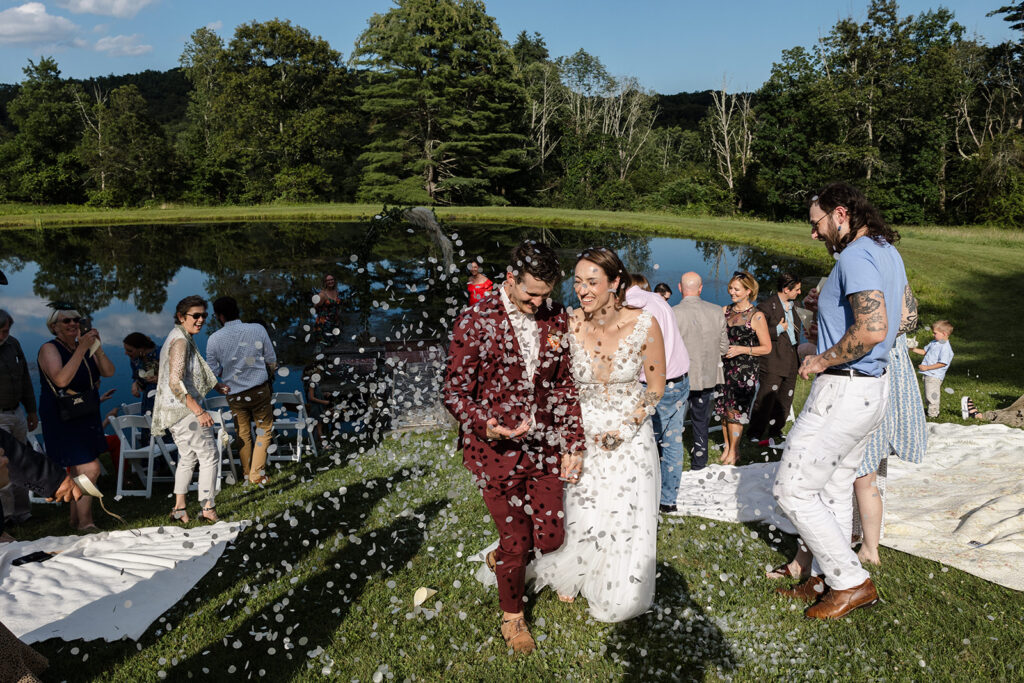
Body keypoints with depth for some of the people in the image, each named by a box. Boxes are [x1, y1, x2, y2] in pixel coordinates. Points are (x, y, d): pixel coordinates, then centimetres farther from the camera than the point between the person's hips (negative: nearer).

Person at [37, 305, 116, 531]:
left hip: (86, 417, 7)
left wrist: (97, 348, -14)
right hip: (62, 419, -7)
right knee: (90, 469, -13)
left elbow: (109, 372, 0)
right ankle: (85, 522, -1)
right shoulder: (49, 349, -11)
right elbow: (61, 379, -28)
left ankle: (76, 519, 25)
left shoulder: (84, 347, 9)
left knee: (80, 471, 14)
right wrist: (82, 349, -28)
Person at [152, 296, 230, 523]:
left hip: (174, 410, 10)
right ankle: (208, 509, 3)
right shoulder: (180, 341, -17)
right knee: (209, 455, -1)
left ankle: (179, 508, 21)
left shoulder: (182, 338, 15)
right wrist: (199, 412, -27)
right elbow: (176, 383, -25)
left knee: (187, 457, 17)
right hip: (183, 410, -10)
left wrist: (217, 386, 29)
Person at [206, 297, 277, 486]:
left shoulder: (214, 339, -10)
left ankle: (248, 473, 27)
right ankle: (257, 474, 7)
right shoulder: (258, 329, -10)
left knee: (243, 435, 16)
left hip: (234, 394, 1)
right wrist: (270, 376, 18)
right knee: (264, 430, 12)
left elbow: (214, 371, -1)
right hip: (260, 389, -1)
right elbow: (271, 360, -2)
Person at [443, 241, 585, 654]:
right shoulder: (476, 322, -12)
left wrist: (572, 444, 4)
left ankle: (500, 559, 44)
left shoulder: (556, 320, 2)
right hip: (495, 449, -4)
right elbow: (455, 392, -10)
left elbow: (565, 386, 9)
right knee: (516, 541, 6)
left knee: (551, 537, 9)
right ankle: (512, 615, 36)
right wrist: (487, 425, -28)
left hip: (545, 448, 4)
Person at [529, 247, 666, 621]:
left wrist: (624, 430, -13)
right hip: (583, 436, 0)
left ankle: (621, 598, 39)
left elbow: (656, 387, -4)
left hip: (632, 438, 0)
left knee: (627, 523, 10)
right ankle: (570, 578, 40)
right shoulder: (569, 325, -13)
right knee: (581, 521, 7)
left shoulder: (644, 323, -15)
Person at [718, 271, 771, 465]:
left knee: (735, 411, -3)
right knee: (723, 409, 8)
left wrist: (742, 349, -14)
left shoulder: (756, 316, -6)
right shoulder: (725, 311, 9)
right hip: (725, 367, 5)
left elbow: (767, 347, -4)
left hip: (745, 370, -5)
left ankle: (734, 451, 12)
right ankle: (727, 446, 23)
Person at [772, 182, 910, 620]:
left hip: (843, 390, -10)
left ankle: (852, 582, 7)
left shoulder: (855, 256, -19)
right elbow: (899, 316, 25)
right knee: (834, 488, 18)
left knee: (793, 489, -2)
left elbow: (873, 329, -31)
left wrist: (822, 361, -17)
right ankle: (825, 580, 28)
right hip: (874, 386, 10)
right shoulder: (889, 251, 13)